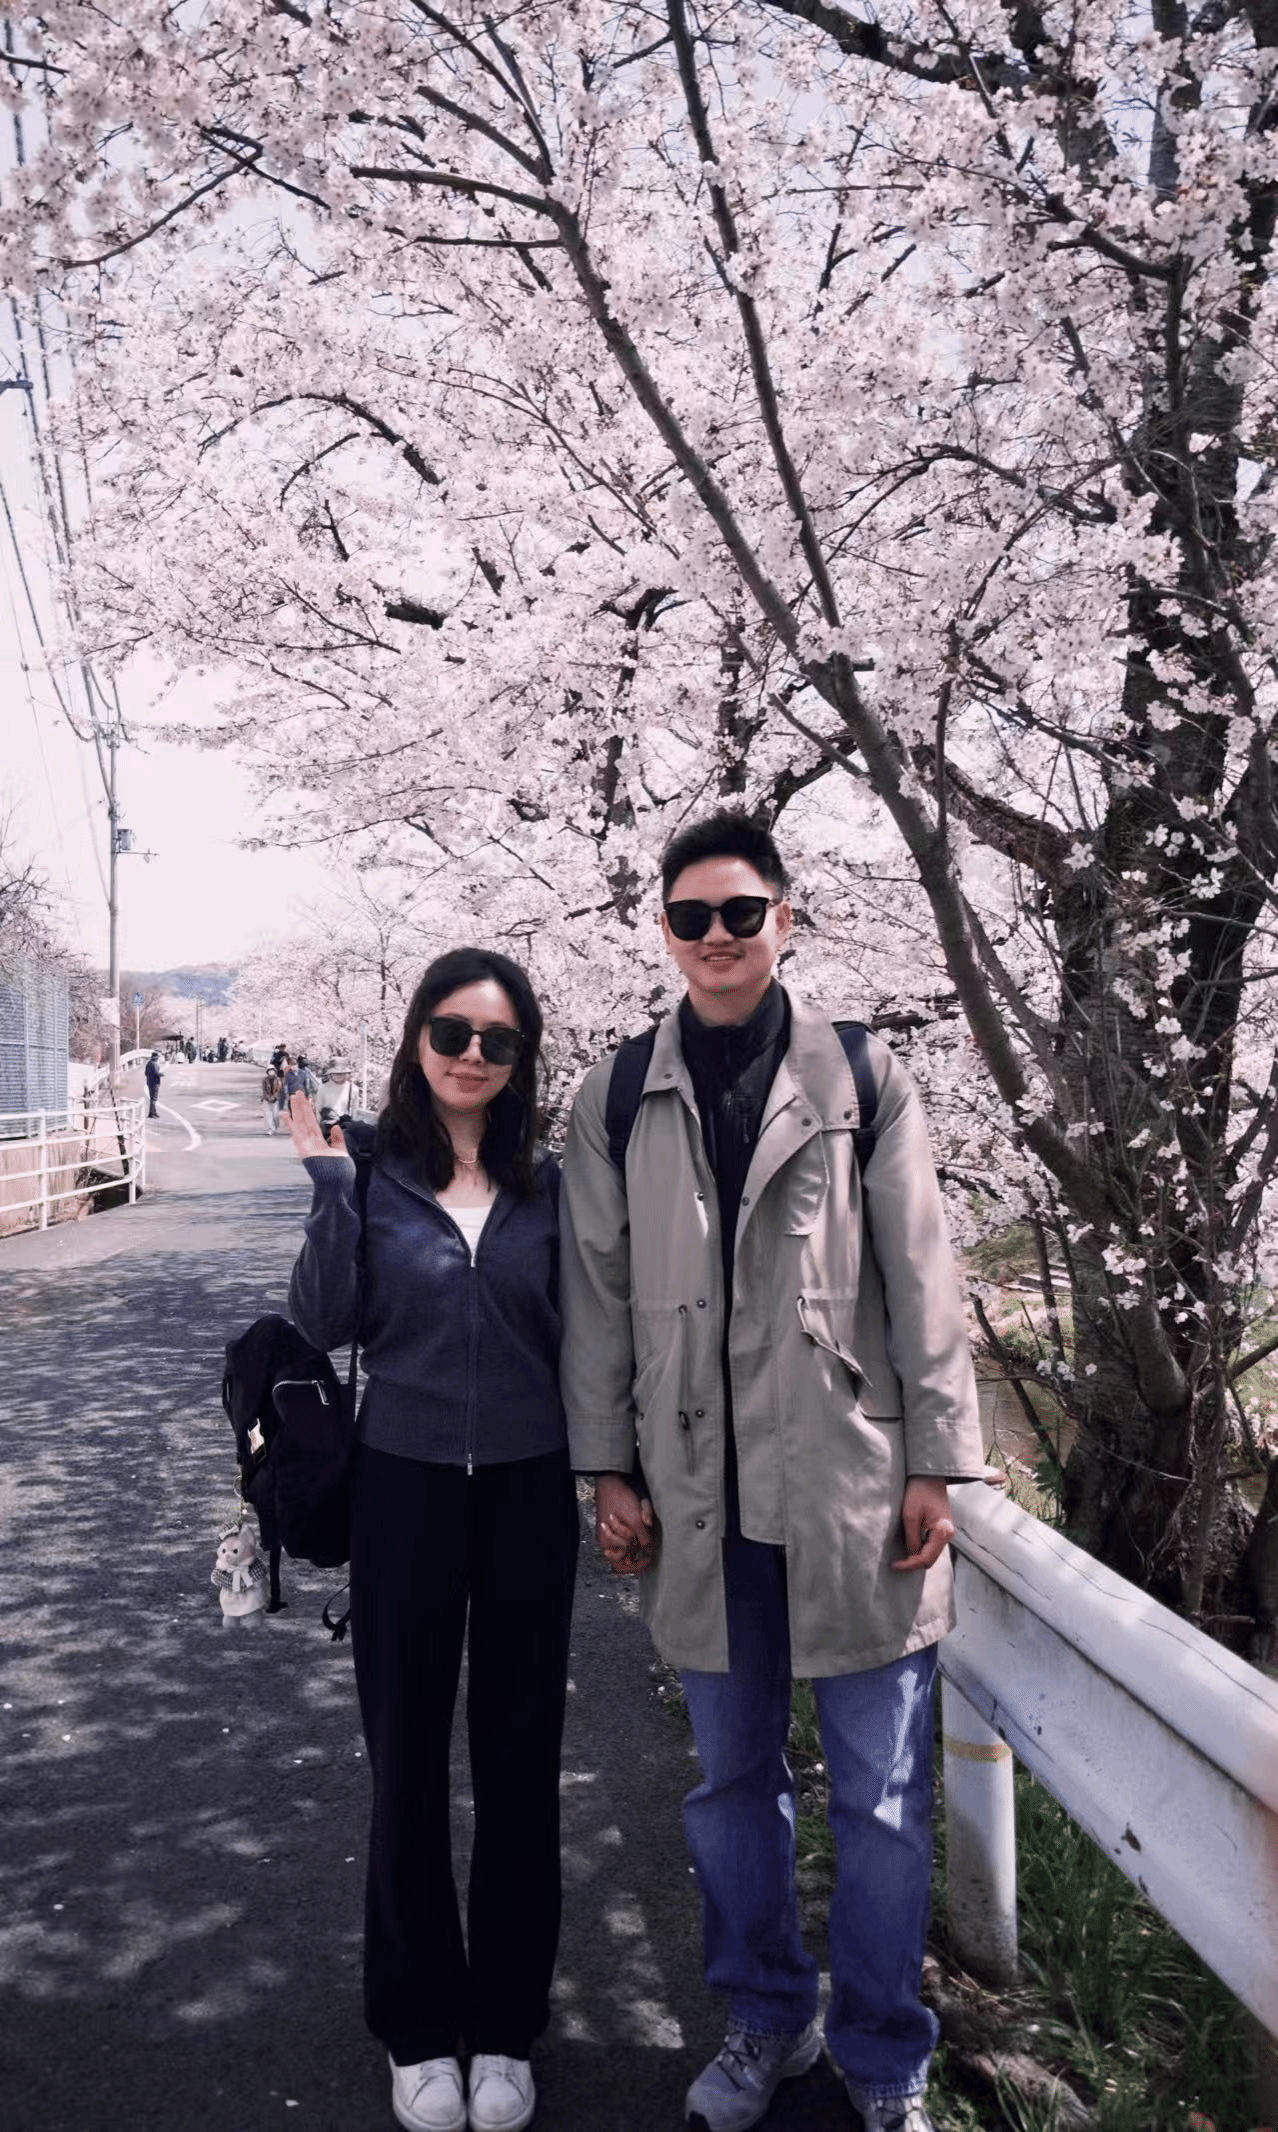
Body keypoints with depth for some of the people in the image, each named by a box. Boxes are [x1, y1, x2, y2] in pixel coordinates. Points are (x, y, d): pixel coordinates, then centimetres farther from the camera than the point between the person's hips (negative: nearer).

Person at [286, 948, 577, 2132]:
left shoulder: (547, 1181, 0)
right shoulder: (372, 1164, -4)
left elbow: (574, 1333, 7)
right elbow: (324, 1321, -11)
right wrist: (328, 1180, -18)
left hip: (528, 1489, 2)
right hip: (405, 1486, -1)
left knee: (520, 1753, 12)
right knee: (406, 1752, 11)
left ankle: (506, 2025, 32)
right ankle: (418, 2023, 31)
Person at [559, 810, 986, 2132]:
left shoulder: (863, 1079, -1)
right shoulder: (616, 1100, 4)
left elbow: (922, 1280, 0)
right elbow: (597, 1295, 6)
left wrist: (936, 1462, -3)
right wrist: (609, 1468, 3)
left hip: (851, 1485, -1)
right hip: (701, 1496, 2)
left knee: (879, 1797, 8)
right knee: (731, 1781, 17)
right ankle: (764, 2022, 39)